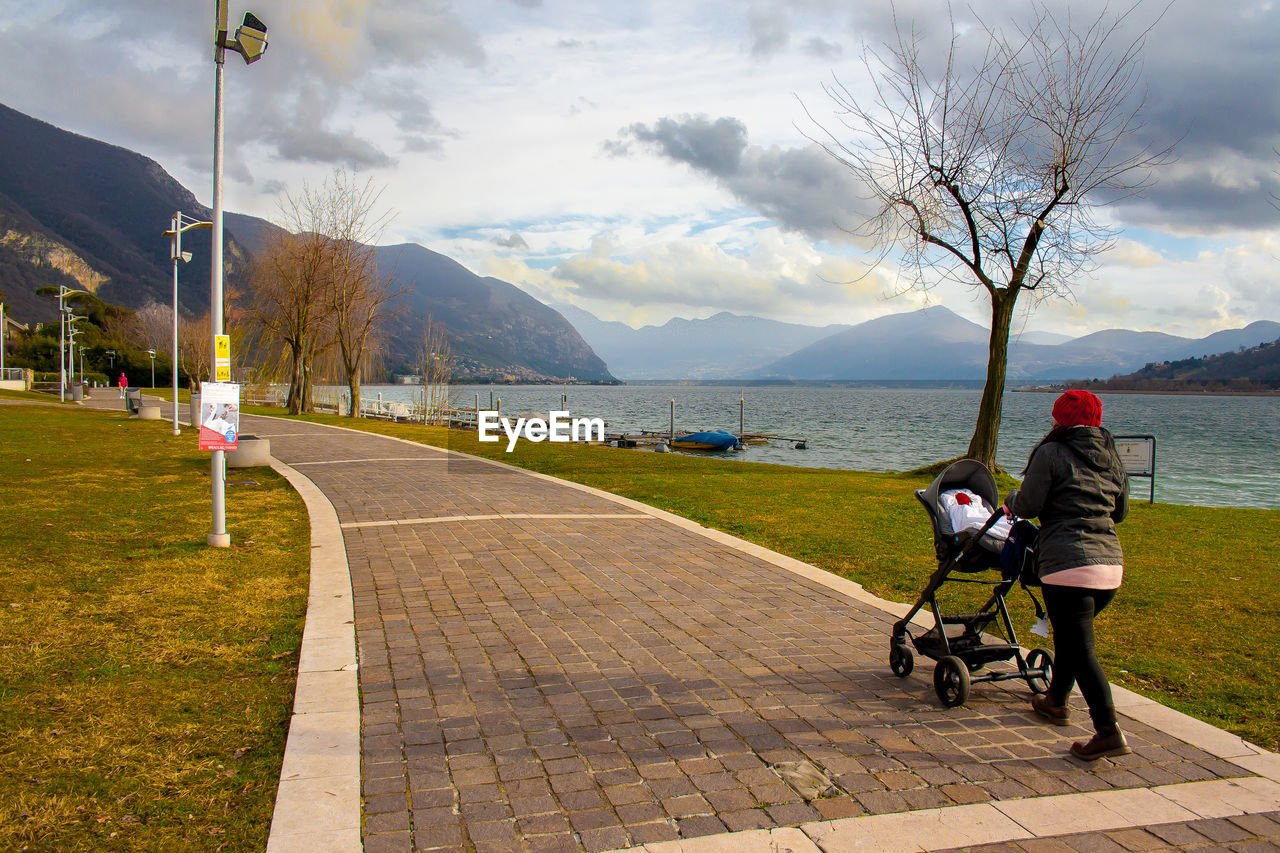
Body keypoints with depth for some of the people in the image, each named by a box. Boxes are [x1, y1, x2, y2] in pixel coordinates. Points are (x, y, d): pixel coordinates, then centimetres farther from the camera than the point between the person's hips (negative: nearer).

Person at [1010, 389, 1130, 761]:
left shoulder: (1051, 453, -5)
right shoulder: (1111, 457, 14)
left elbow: (1027, 507, -6)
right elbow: (1121, 511, 22)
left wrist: (1013, 498, 16)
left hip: (1069, 565, -7)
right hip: (1111, 564, 8)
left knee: (1079, 650, -5)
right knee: (1070, 636, 24)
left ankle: (1108, 733, -11)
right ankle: (1056, 701, 40)